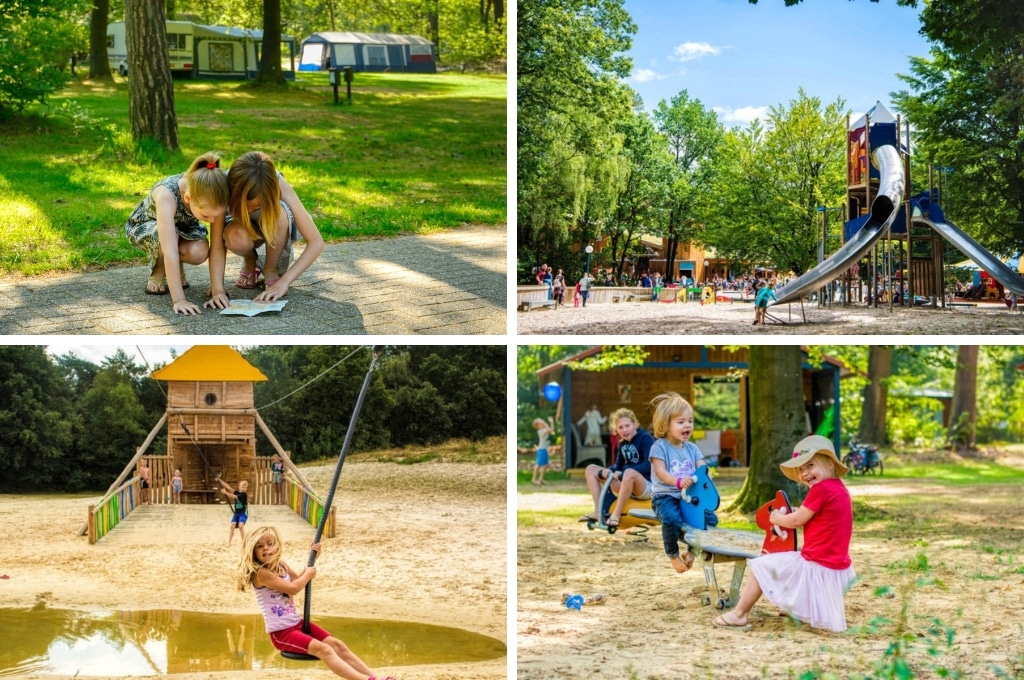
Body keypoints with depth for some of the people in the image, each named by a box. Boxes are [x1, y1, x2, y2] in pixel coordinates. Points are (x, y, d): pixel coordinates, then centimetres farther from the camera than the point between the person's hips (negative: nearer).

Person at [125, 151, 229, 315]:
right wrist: (178, 299, -53)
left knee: (199, 253, -29)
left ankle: (176, 268, 7)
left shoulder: (214, 197, -32)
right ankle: (157, 274, -5)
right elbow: (169, 251, -49)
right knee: (167, 235, -38)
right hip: (143, 227, -3)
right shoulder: (166, 193, -44)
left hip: (183, 226, 3)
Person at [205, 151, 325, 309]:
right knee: (236, 238, -36)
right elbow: (217, 246, -31)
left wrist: (283, 282, -42)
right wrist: (217, 290, -44)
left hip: (277, 229, -1)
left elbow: (316, 242, -36)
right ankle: (250, 264, 0)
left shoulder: (278, 184, -36)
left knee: (279, 213, -37)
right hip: (242, 226, 1)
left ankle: (272, 272, -11)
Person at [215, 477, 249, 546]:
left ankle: (244, 542, -13)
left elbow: (234, 497, -21)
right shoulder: (236, 493, 8)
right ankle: (229, 542, -11)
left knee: (240, 525, -24)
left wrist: (225, 492, -22)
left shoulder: (244, 495, -10)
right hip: (236, 514, 6)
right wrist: (220, 481, -5)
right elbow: (228, 487, 2)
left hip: (243, 514, -6)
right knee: (232, 525, -13)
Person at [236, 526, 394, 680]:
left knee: (337, 644, -4)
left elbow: (297, 579, 29)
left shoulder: (280, 565, 8)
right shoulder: (260, 573, -19)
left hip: (297, 623, 9)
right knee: (323, 649, -25)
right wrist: (309, 574, -5)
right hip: (281, 632, -9)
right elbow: (293, 588, -23)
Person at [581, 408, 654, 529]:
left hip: (646, 485, -8)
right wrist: (605, 472, -12)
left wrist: (622, 474, -26)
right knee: (591, 469, 4)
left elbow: (648, 465, -20)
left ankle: (616, 514, -33)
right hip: (625, 486, 8)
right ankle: (598, 511, -9)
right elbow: (618, 466, 12)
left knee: (629, 473, -42)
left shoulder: (645, 438, -9)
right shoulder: (622, 444, 12)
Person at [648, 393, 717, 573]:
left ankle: (692, 550, 8)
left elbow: (702, 470, 2)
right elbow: (660, 473, -17)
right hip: (665, 496, -5)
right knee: (672, 519, -35)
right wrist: (678, 481, -35)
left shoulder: (692, 448, 13)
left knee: (710, 518, -15)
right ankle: (673, 555, -8)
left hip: (688, 496, 6)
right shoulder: (660, 447, -5)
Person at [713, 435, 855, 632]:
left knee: (761, 565, 2)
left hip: (817, 567, -9)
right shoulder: (839, 487, 8)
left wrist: (776, 518, 6)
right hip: (838, 566, 9)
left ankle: (739, 614, 11)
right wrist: (799, 512, 7)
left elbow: (796, 521, -12)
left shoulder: (821, 489, -19)